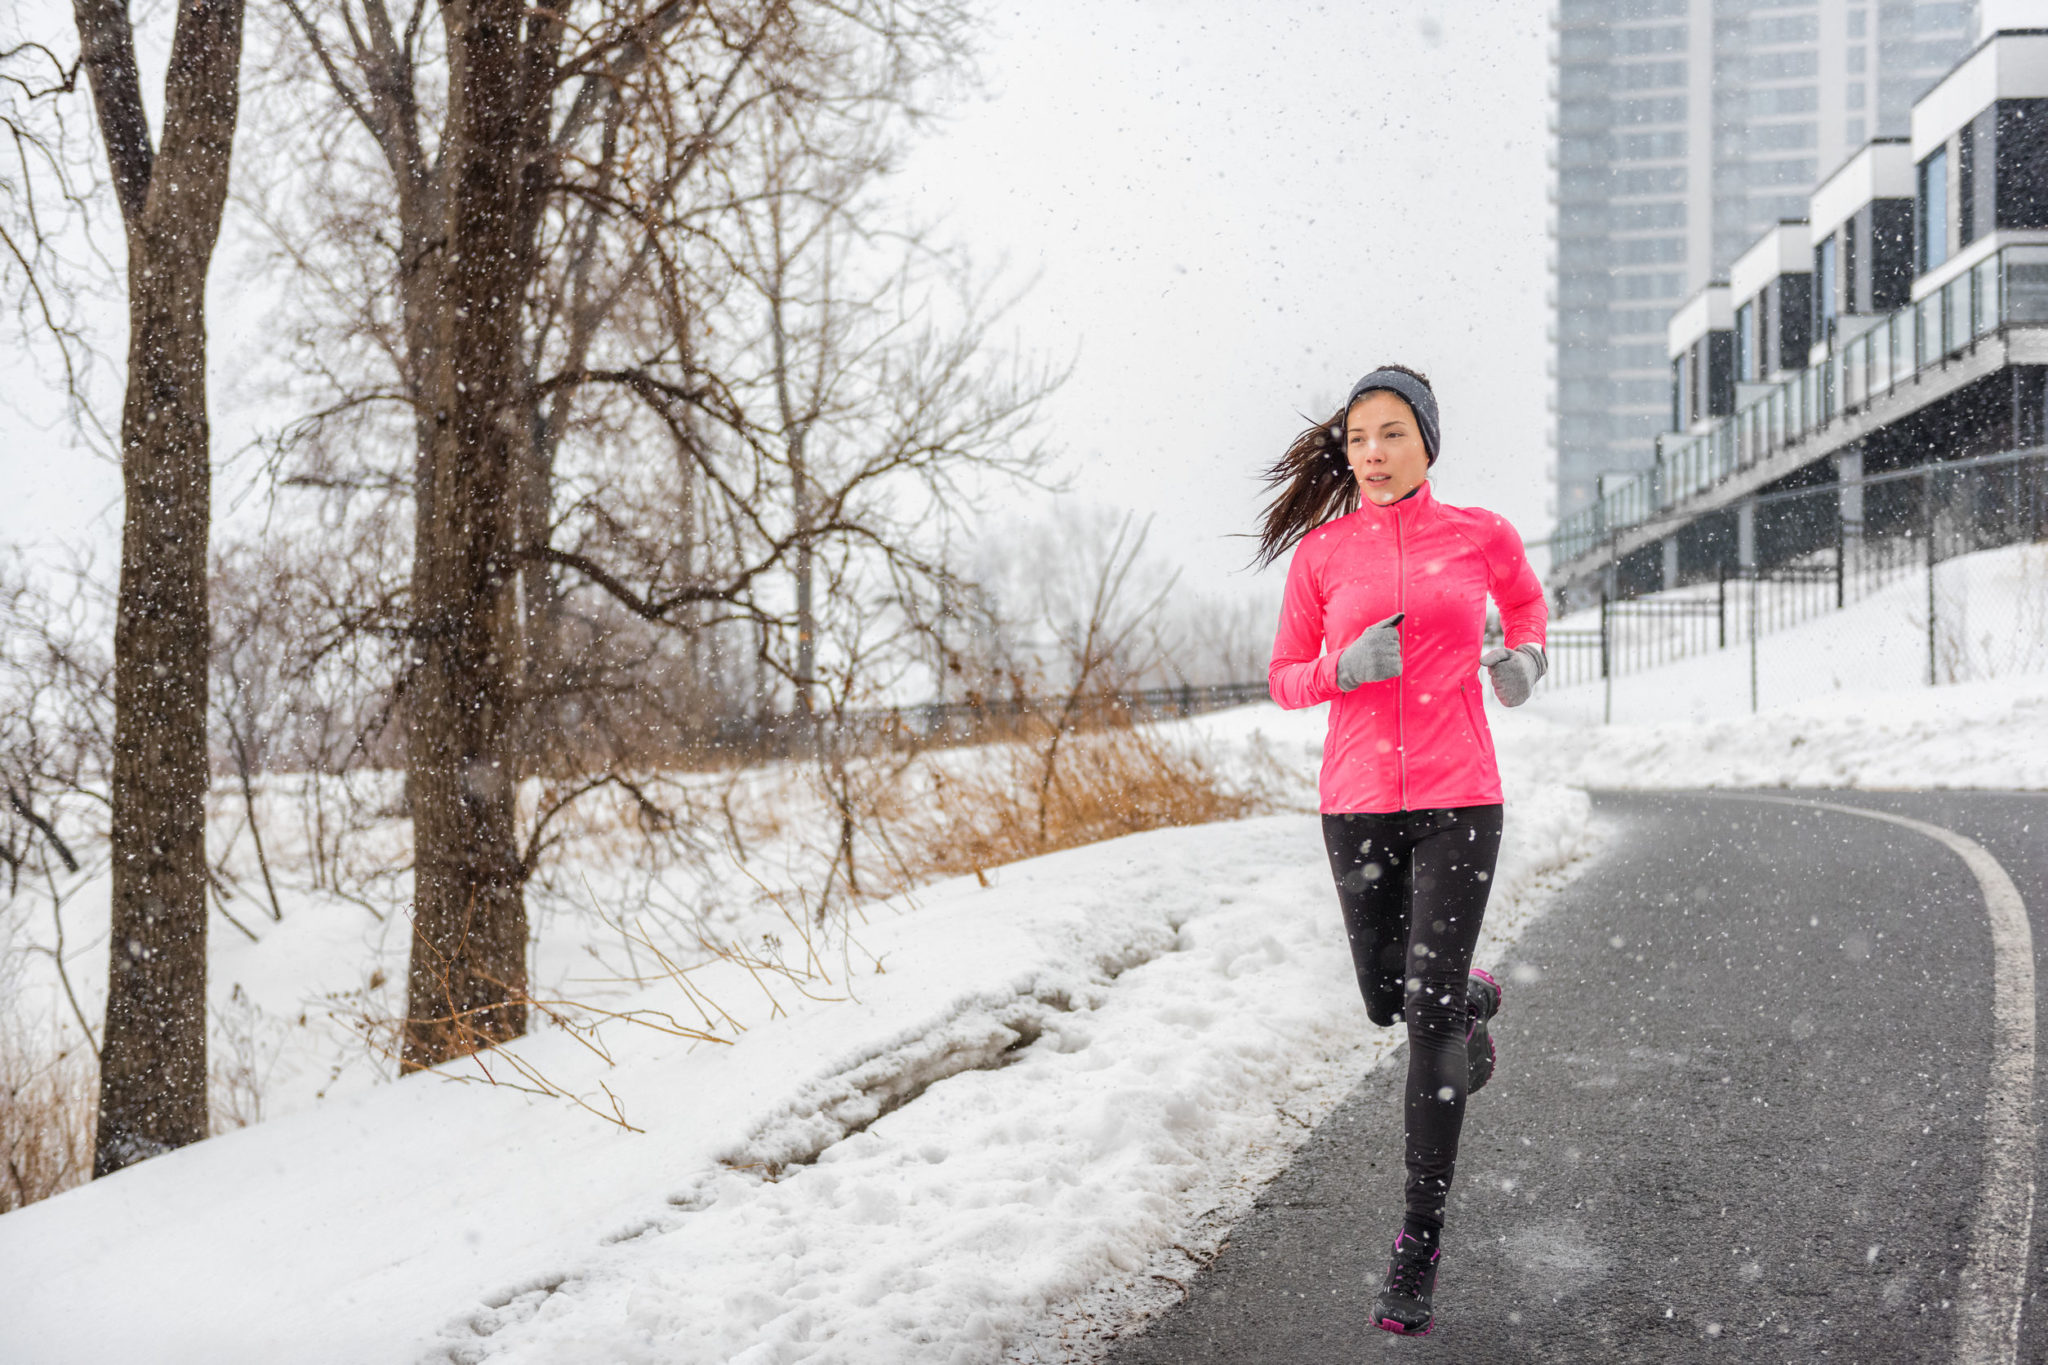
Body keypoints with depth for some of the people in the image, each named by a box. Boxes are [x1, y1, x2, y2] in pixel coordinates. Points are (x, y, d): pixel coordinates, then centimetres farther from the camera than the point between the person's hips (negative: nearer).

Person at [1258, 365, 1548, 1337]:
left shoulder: (1480, 534, 1)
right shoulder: (1321, 552, 2)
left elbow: (1524, 600, 23)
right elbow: (1285, 679, 8)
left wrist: (1527, 657, 2)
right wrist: (1346, 669, -13)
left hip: (1458, 798, -2)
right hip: (1358, 799, 2)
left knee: (1430, 1018, -10)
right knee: (1388, 1002, 15)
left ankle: (1417, 1255, -3)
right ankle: (1473, 999, 53)